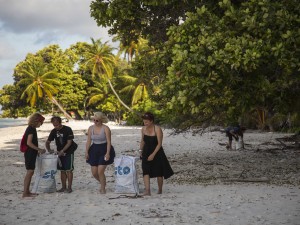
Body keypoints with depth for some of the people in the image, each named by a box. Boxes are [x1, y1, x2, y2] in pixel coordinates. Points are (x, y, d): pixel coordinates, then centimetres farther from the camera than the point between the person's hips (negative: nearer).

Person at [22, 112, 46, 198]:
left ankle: (27, 191, 17)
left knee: (30, 172, 12)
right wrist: (39, 149, -17)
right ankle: (25, 193, -7)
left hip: (31, 153, 10)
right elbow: (29, 143, -21)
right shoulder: (31, 129, -15)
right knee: (30, 172, -8)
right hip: (30, 154, -10)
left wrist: (38, 150, 17)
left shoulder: (32, 129, 15)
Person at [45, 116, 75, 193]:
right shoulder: (54, 131, 3)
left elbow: (69, 142, -16)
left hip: (68, 153, -5)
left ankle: (69, 187, -2)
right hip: (60, 153, 5)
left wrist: (62, 151, -20)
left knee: (69, 170, -6)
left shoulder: (68, 130, -13)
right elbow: (48, 142, 9)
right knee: (62, 171, 8)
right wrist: (49, 149, -10)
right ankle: (63, 187, 15)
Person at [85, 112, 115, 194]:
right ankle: (103, 182, 34)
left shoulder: (106, 129, -10)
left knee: (100, 171, -11)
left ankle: (103, 188, 9)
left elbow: (109, 142, -12)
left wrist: (108, 153, -19)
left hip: (104, 150, -5)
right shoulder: (91, 128, 5)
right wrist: (86, 152, 1)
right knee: (94, 172, 5)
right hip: (94, 150, 5)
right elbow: (88, 141, 7)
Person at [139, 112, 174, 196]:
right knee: (145, 171, -13)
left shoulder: (157, 129, -16)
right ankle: (147, 190, -18)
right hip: (146, 152, 4)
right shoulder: (143, 129, 2)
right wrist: (141, 150, 7)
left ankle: (160, 190, 27)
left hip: (157, 153, -4)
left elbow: (159, 143, -18)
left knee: (159, 173, 7)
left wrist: (153, 154, -22)